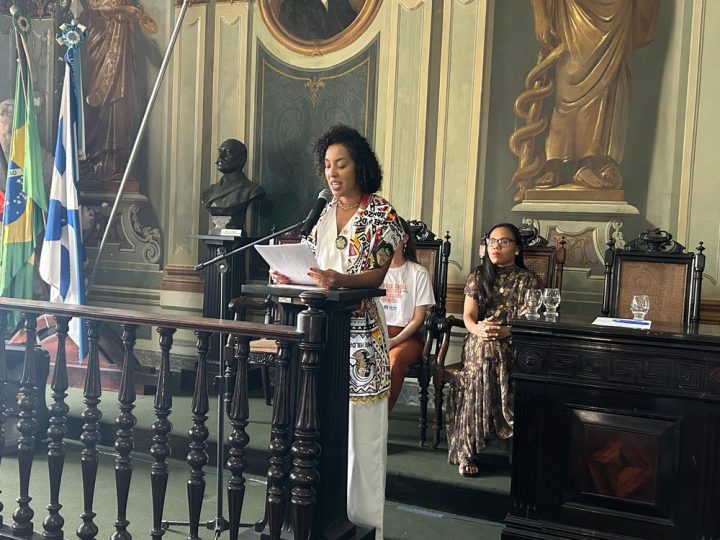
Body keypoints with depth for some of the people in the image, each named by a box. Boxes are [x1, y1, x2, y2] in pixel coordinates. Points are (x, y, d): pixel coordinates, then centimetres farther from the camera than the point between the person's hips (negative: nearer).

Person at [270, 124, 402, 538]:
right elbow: (313, 265, 16)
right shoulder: (326, 213, 14)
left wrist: (339, 279, -32)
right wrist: (290, 274, -5)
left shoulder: (381, 214, -5)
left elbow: (376, 275, -13)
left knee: (361, 430, -1)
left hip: (361, 333, -6)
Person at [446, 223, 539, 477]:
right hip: (479, 341, 1)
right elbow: (468, 315, 5)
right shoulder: (477, 276, 16)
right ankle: (467, 451, -25)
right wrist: (477, 329, -18)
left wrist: (506, 331, -20)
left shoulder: (528, 280, 9)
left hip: (512, 344, -1)